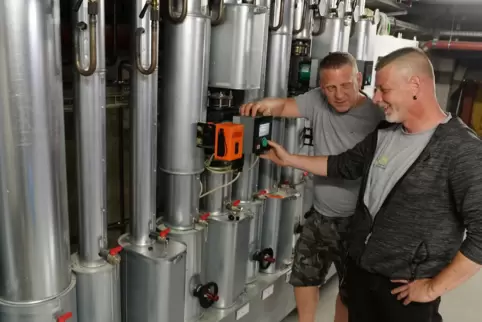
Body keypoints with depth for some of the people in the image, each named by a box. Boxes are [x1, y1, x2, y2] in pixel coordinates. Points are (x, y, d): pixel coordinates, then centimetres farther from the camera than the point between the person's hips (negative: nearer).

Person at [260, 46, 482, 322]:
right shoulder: (384, 134, 2)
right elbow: (345, 165, 15)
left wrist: (434, 287, -17)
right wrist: (289, 159, 14)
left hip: (406, 289, -6)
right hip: (359, 269, 7)